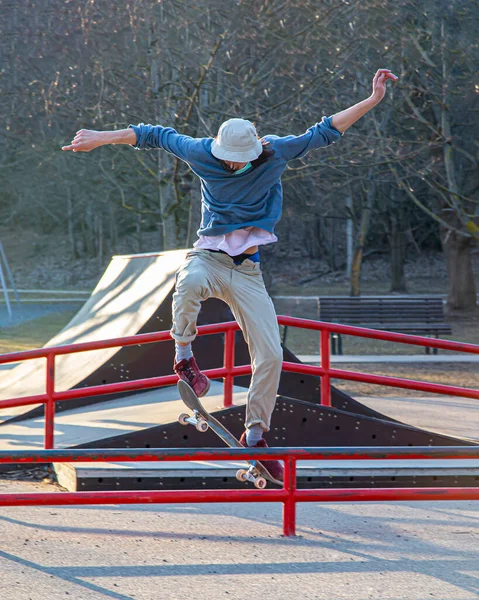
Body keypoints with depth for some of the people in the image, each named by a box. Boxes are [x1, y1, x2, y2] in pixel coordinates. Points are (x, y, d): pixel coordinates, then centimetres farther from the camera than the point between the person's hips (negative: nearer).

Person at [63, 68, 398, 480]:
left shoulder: (275, 153, -3)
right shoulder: (201, 153, -5)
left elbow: (323, 133, 2)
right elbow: (157, 136, 10)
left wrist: (374, 99, -2)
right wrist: (100, 138, 11)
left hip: (247, 269, 2)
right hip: (208, 257, -2)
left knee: (271, 356, -8)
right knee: (190, 283, -41)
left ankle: (255, 436, 6)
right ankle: (184, 356, -19)